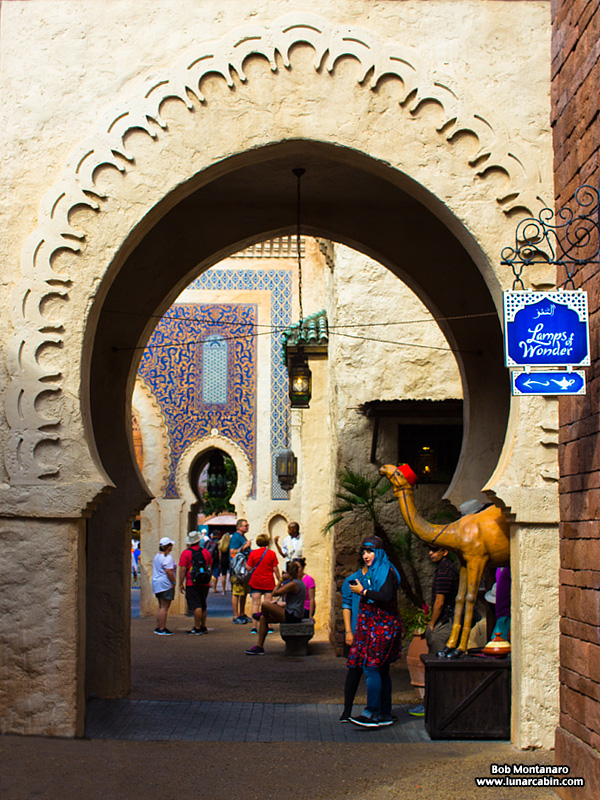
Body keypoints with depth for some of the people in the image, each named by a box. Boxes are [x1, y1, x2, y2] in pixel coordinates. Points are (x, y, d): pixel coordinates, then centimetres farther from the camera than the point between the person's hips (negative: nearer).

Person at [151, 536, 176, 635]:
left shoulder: (156, 556, 15)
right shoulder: (167, 557, -15)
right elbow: (169, 572, -21)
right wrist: (174, 582, -13)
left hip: (156, 583, 10)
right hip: (166, 584, -10)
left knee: (161, 607, 16)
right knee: (164, 607, -7)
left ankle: (158, 627, 18)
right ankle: (162, 629, -8)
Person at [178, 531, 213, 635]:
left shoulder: (186, 553, -6)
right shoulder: (206, 552, 8)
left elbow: (182, 569, -10)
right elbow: (210, 567, 18)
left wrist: (181, 584, -6)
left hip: (192, 583, -5)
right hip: (205, 583, 5)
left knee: (196, 606, -7)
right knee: (203, 606, 16)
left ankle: (197, 628, -10)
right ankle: (203, 627, 22)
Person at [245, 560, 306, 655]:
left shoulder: (293, 584, -19)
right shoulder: (300, 582, 12)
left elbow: (275, 593, -17)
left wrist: (281, 580, -8)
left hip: (291, 616, -11)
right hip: (295, 615, 11)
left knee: (265, 605, -17)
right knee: (263, 619, 13)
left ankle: (261, 614, 20)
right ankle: (259, 647, 12)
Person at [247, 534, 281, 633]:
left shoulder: (253, 553, -3)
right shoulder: (271, 553, -5)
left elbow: (248, 568, -2)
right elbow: (275, 569, -4)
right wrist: (279, 580, 7)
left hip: (255, 582, 1)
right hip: (269, 583, -1)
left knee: (255, 604, 2)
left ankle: (254, 627, -2)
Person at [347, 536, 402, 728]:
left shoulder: (386, 571, -10)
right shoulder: (373, 572, 19)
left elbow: (386, 596, -23)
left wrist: (363, 591, -15)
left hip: (381, 626, -9)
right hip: (372, 627, 9)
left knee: (371, 667, -14)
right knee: (381, 670, 9)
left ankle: (372, 714, -16)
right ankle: (385, 714, 13)